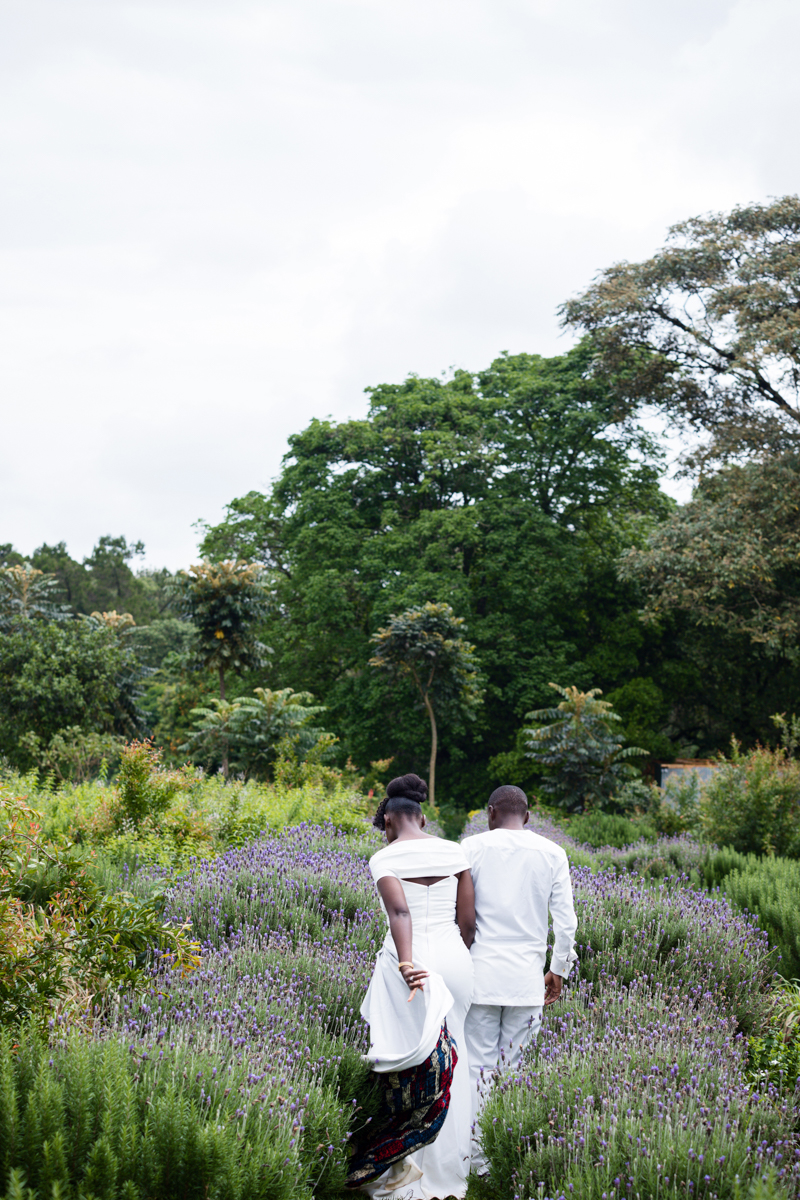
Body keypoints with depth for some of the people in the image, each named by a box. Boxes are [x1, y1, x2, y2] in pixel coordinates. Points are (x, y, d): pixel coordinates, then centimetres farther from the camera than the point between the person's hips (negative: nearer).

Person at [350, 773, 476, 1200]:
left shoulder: (384, 858, -5)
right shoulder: (453, 852, 7)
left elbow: (399, 910, -23)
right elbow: (468, 921, 7)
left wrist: (406, 965, -33)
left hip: (408, 960, -4)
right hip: (454, 957, 4)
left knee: (407, 1065, 5)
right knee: (447, 1062, 14)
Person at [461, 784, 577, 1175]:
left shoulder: (472, 847, 0)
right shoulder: (552, 853, 5)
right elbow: (566, 922, 4)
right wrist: (558, 970, 17)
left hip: (480, 972, -2)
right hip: (527, 977, 2)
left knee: (478, 1067, 2)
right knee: (517, 1069, 7)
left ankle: (477, 1160, 4)